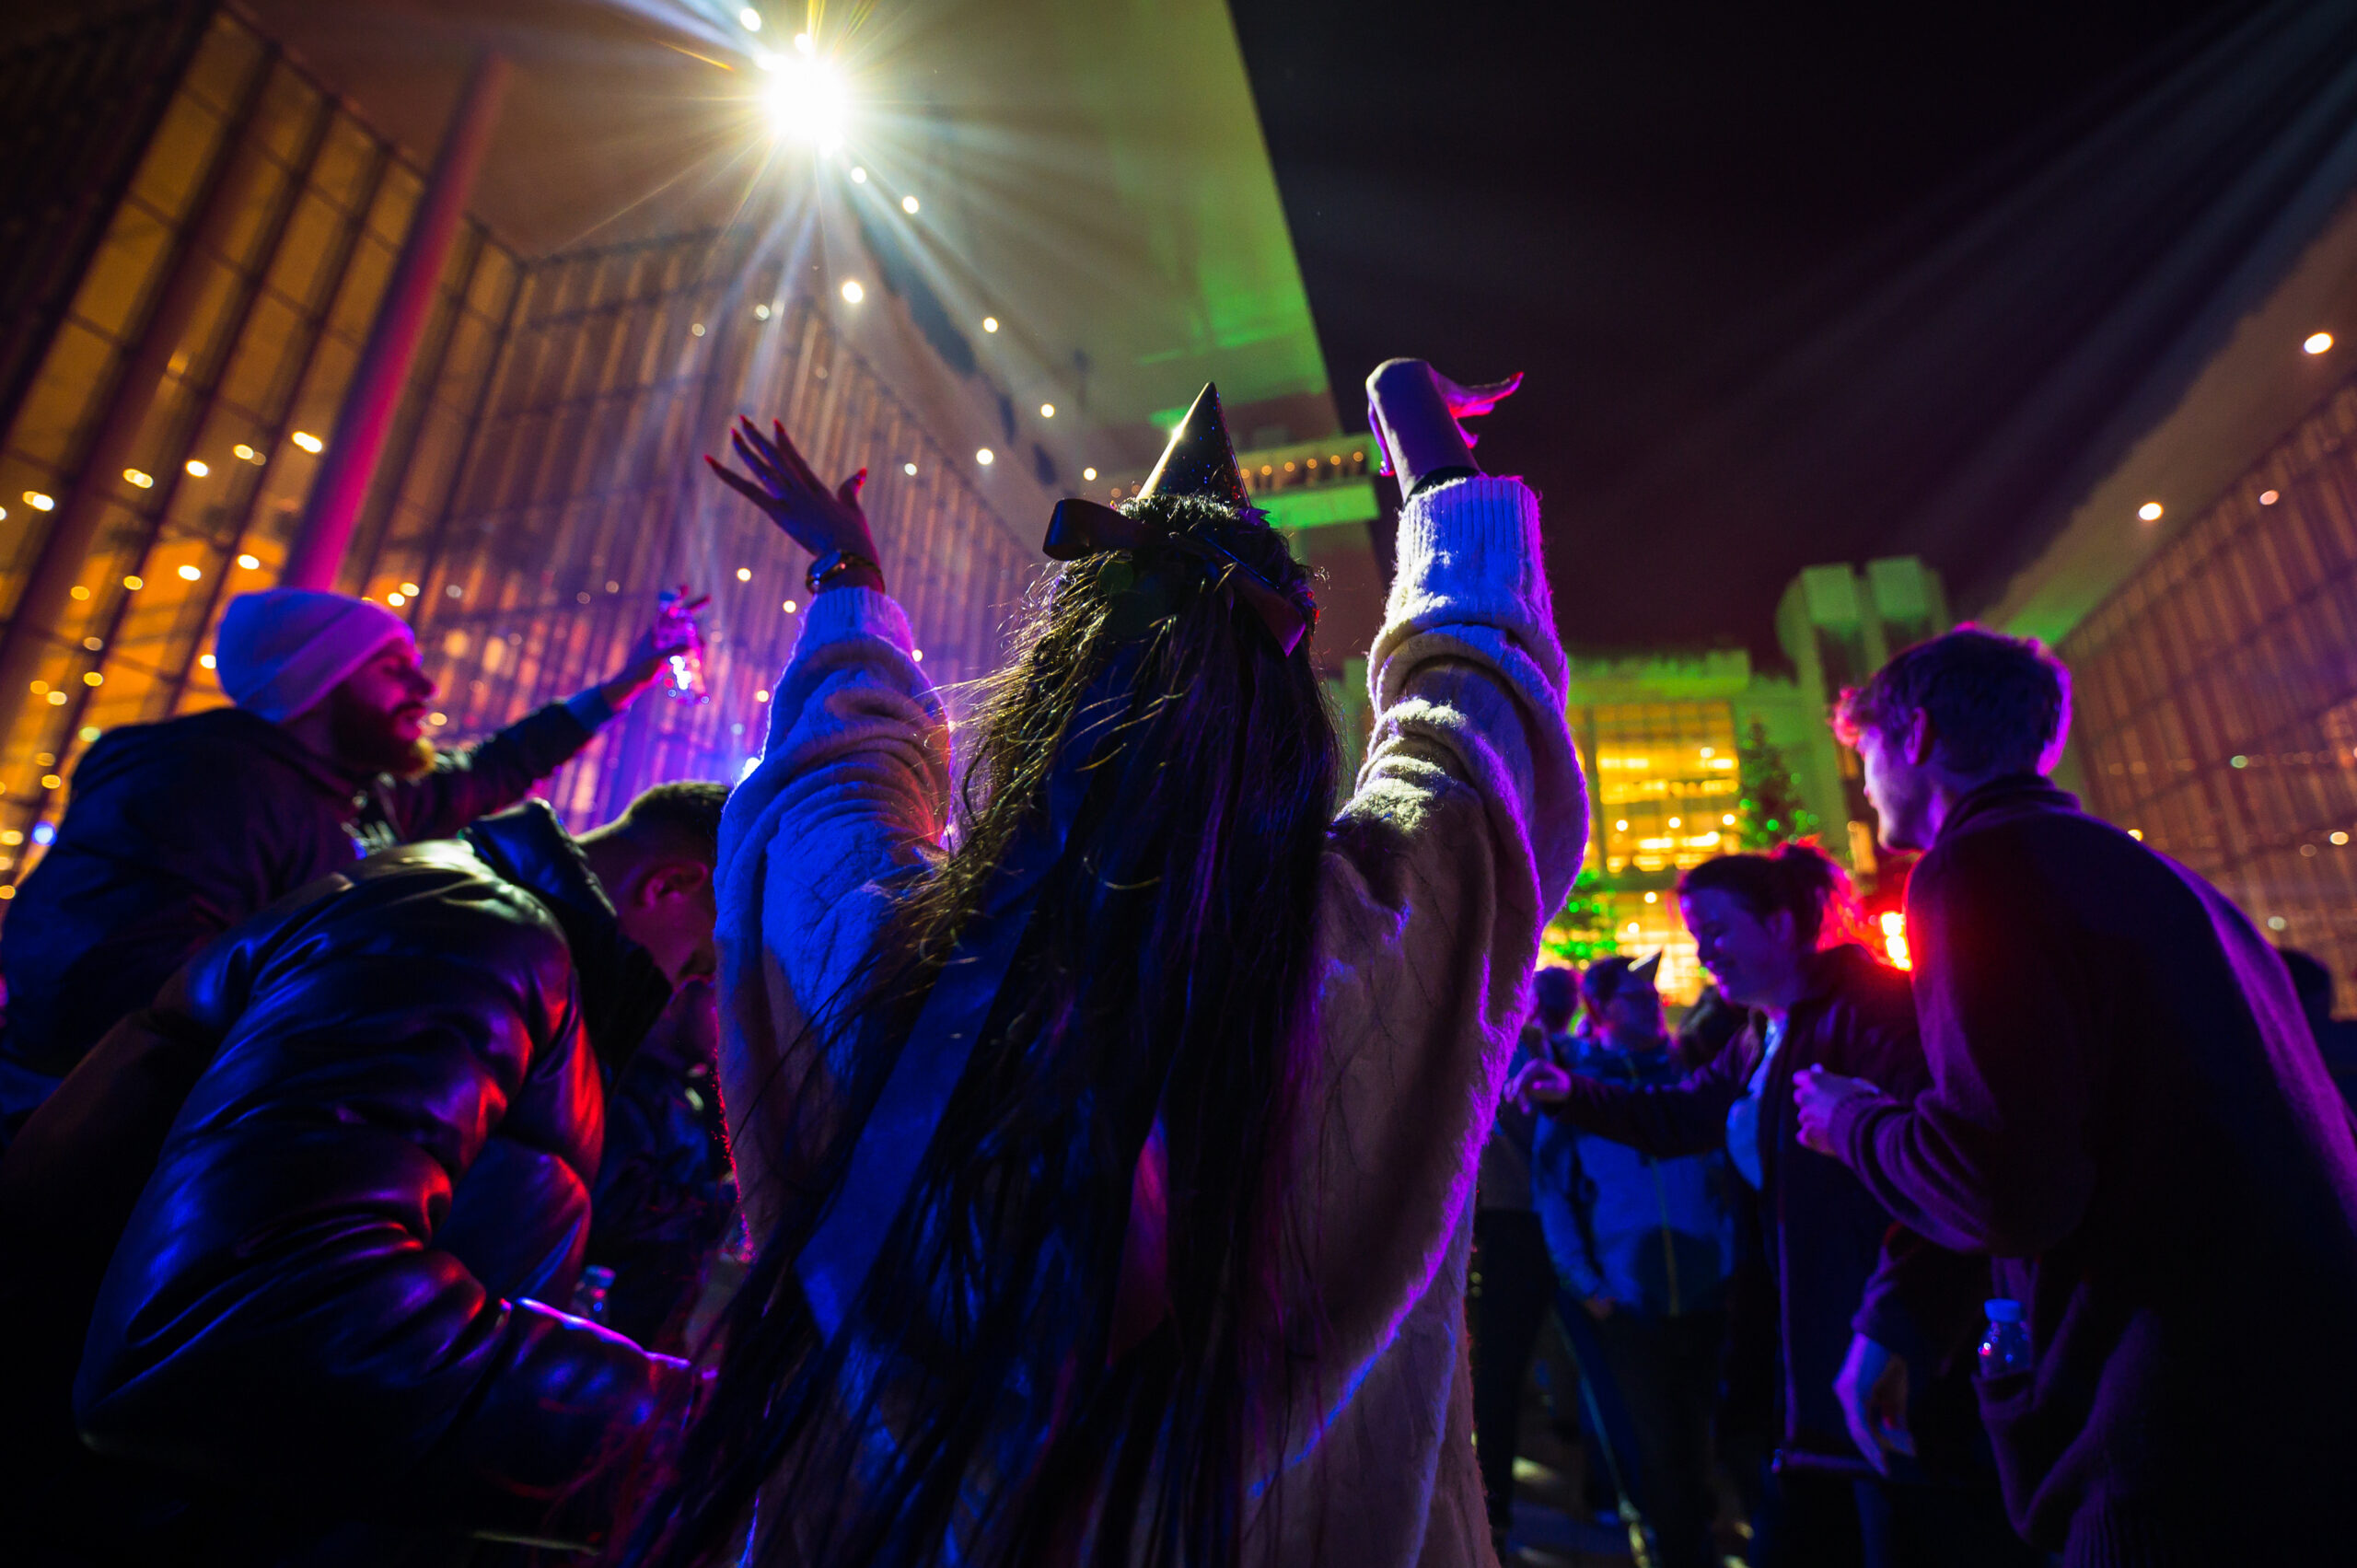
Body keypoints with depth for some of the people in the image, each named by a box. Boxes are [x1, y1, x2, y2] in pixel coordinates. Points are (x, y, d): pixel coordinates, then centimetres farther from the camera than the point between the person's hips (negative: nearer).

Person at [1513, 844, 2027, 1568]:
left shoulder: (1874, 1007, -16)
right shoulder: (1761, 1042, 14)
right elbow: (1678, 1115, 23)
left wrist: (1889, 1329, -33)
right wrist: (1572, 1093, 10)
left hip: (1902, 1375, -9)